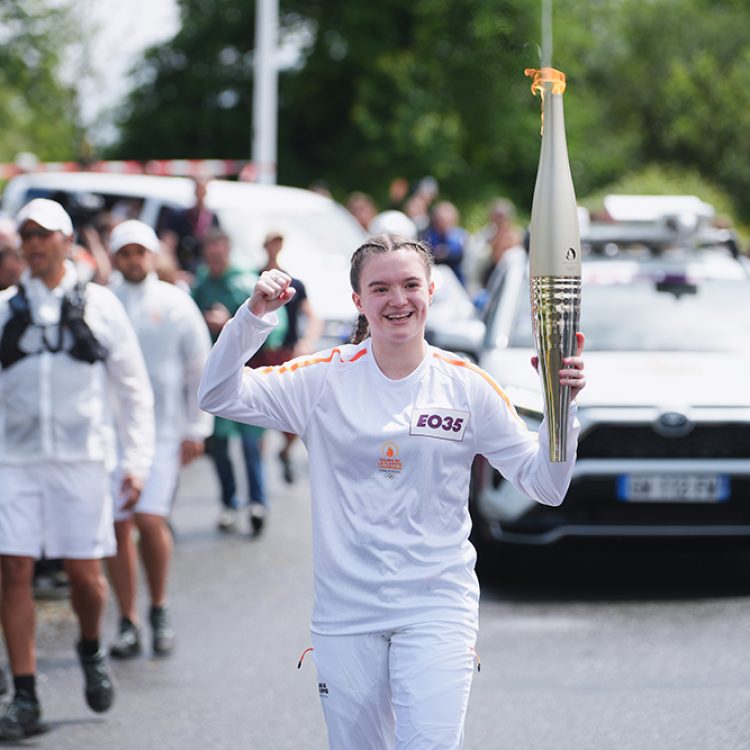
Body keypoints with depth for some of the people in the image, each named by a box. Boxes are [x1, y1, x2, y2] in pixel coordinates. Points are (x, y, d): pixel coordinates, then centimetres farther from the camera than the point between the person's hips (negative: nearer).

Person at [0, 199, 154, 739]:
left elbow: (134, 389, 8)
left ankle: (91, 649, 32)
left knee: (84, 572, 0)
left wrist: (138, 461, 2)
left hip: (81, 456, -1)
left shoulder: (99, 305, 5)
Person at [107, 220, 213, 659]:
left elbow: (200, 367, 5)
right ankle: (128, 624, 11)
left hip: (163, 429, -2)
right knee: (118, 526, 2)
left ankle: (159, 608, 6)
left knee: (150, 520, -15)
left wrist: (196, 429, 2)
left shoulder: (175, 303, 2)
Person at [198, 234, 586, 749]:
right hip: (346, 610, 1)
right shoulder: (327, 379, 0)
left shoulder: (467, 387, 0)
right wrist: (254, 316, -16)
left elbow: (544, 485, 1)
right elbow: (220, 396, -4)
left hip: (437, 606, -1)